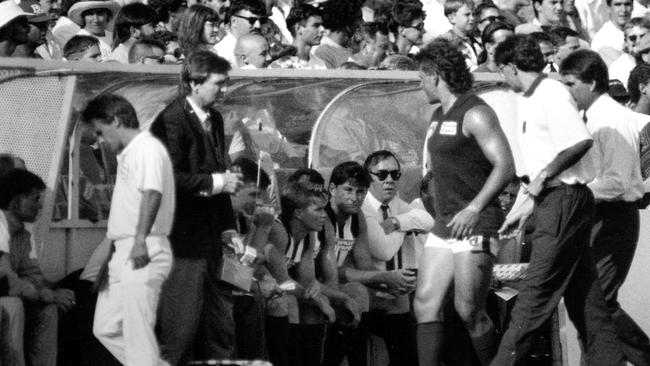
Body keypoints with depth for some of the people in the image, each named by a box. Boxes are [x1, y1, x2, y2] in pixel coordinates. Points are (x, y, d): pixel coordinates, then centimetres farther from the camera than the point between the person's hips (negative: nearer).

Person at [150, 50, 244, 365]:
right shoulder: (172, 120, -14)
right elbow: (170, 179, -21)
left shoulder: (214, 120, 15)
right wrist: (215, 182, -14)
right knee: (180, 322, -7)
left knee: (221, 323, 10)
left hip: (211, 237, 9)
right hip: (183, 240, -9)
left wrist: (229, 227, 17)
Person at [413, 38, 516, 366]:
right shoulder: (438, 116, 17)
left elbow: (505, 166, -20)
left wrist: (474, 209, -26)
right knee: (425, 305, 0)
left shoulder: (475, 114, -12)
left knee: (469, 312, -7)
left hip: (475, 228, -9)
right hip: (444, 227, 9)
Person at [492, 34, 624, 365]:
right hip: (551, 202, 10)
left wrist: (544, 176, -17)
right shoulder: (526, 101, 17)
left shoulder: (552, 94, -13)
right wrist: (521, 209, 21)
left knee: (537, 292, -7)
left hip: (566, 198, -10)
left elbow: (581, 141, -25)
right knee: (582, 295, 9)